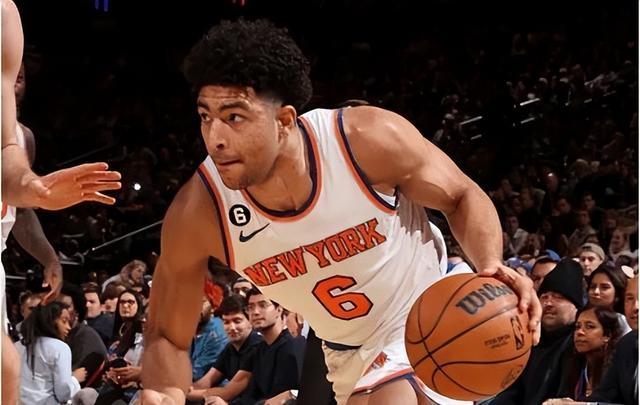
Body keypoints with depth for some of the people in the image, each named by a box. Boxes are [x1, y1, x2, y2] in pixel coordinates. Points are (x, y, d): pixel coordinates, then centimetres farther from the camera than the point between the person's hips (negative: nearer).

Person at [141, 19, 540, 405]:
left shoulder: (369, 140, -29)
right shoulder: (198, 212, -23)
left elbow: (463, 197, -10)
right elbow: (168, 338, -10)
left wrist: (492, 270, -31)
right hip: (347, 358, 4)